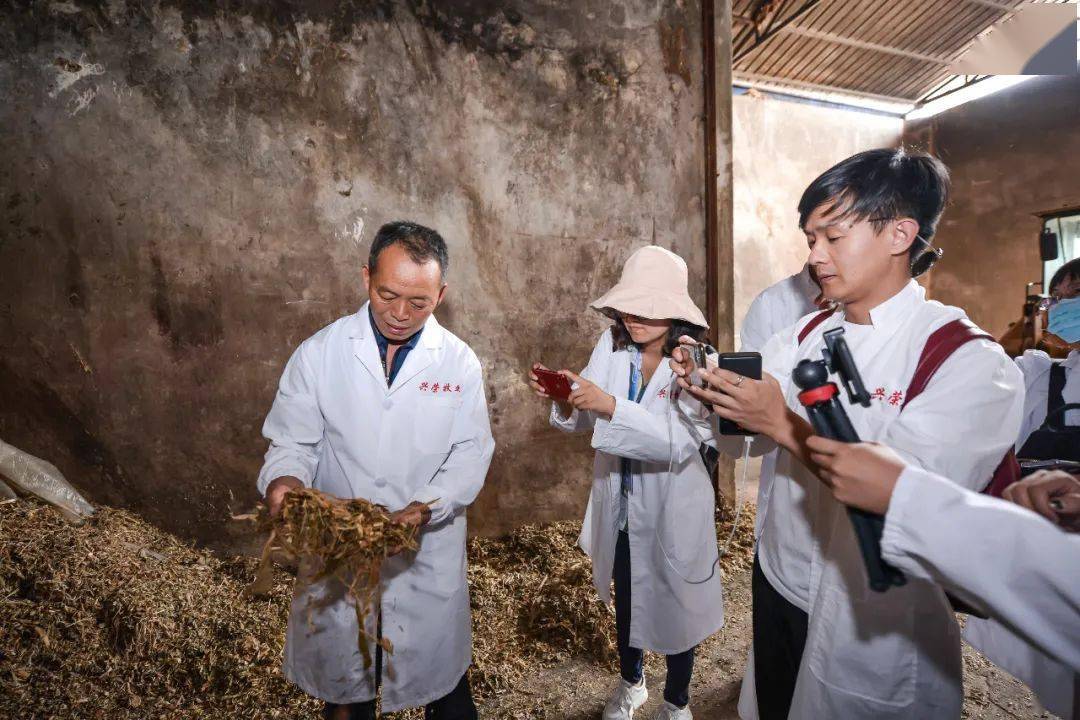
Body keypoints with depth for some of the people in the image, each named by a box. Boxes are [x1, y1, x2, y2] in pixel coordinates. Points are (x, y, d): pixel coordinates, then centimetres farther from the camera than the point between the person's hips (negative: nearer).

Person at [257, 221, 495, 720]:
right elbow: (293, 441, -3)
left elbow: (470, 455, -8)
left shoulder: (459, 363, -8)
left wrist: (425, 509, -23)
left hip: (430, 553, 0)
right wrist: (284, 480, -23)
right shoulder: (319, 353, -7)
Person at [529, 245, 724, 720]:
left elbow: (682, 442, -32)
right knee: (624, 600, 26)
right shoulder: (612, 344, -11)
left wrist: (611, 406, -42)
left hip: (672, 511, -3)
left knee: (675, 606, 19)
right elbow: (582, 420, -11)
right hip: (619, 506, 4)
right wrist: (564, 398, -32)